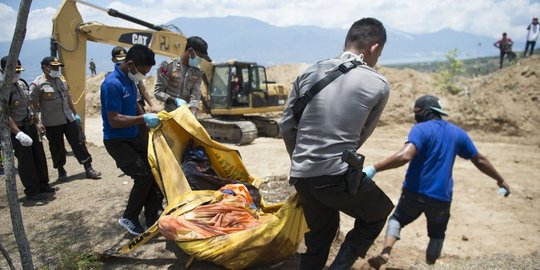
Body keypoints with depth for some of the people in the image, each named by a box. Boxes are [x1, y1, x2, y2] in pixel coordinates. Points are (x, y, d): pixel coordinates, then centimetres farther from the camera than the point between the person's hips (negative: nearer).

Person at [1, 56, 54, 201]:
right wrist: (19, 133, -29)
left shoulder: (22, 83, 7)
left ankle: (43, 185, 29)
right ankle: (32, 191, 12)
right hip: (18, 130, -8)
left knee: (39, 157, 14)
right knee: (26, 161, 1)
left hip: (31, 126, 8)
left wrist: (37, 123, 16)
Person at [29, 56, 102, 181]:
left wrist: (75, 113, 19)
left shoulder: (61, 79, 9)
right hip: (52, 123, -5)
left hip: (69, 119, 5)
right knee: (57, 148, 9)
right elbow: (33, 105, -10)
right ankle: (61, 171, 27)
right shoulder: (38, 84, -11)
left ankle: (88, 169, 10)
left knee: (79, 143, 4)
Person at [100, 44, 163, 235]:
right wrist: (144, 119, -26)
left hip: (133, 137, 9)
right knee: (144, 175, -16)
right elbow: (114, 120, -25)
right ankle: (128, 218, 7)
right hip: (117, 141, -9)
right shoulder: (112, 84, -22)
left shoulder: (129, 80, 6)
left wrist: (147, 118, 3)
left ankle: (151, 220, 13)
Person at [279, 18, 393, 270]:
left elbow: (286, 126, 8)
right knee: (379, 212, 24)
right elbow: (362, 135, 7)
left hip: (301, 176, 5)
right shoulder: (379, 85, -3)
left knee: (319, 235, 27)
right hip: (338, 177, -5)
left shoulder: (309, 73, 6)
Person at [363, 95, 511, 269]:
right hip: (442, 197, 4)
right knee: (437, 233, 25)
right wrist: (501, 180, 30)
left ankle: (385, 252, -4)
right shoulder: (457, 133, 8)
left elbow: (404, 156, -28)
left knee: (397, 219, 19)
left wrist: (373, 168, -32)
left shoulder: (421, 129, -10)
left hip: (414, 192, -3)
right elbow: (480, 161, 16)